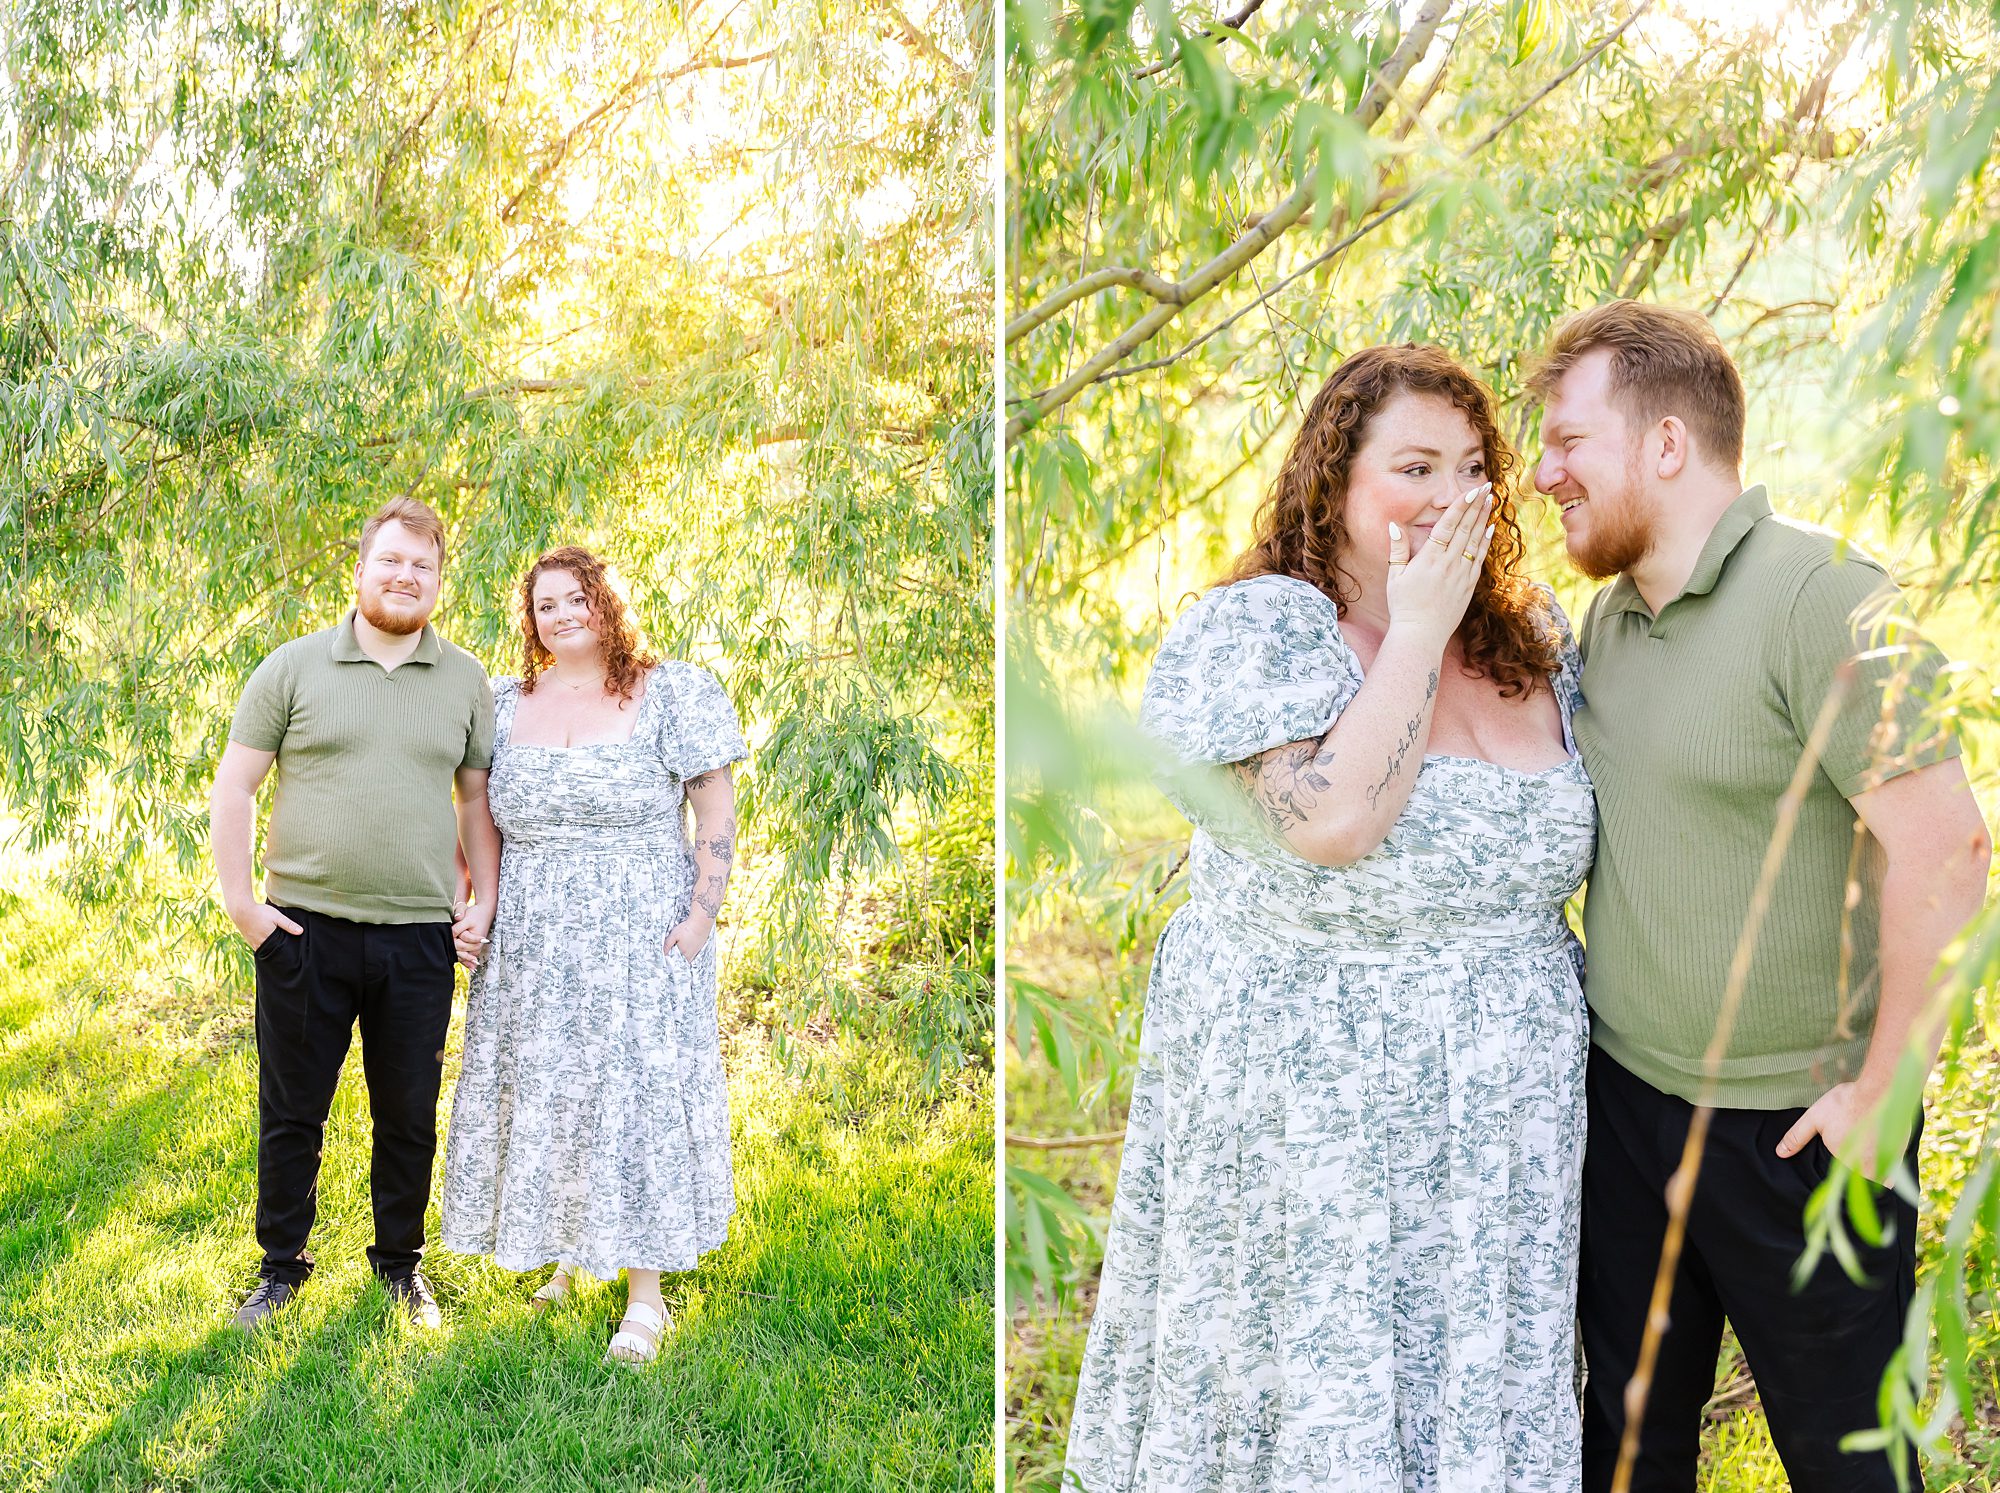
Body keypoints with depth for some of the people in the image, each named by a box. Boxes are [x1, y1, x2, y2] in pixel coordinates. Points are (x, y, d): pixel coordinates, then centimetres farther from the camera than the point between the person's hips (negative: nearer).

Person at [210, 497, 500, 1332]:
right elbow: (234, 785, 3)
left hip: (419, 940, 1)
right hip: (305, 930, -1)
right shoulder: (294, 667, 1)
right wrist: (236, 897, -4)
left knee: (408, 1115, 11)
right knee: (291, 1113, 10)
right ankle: (281, 1268, 27)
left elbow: (478, 799, 11)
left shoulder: (466, 681, 7)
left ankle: (400, 1262, 30)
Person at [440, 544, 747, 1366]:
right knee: (537, 1094, 10)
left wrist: (703, 914, -12)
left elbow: (716, 810, -5)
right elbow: (486, 819, 15)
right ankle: (561, 1252, 30)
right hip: (530, 946, 4)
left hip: (638, 939, -4)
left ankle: (645, 1293, 8)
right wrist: (478, 904, 2)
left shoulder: (671, 693, -3)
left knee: (637, 1097, -1)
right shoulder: (506, 702, 9)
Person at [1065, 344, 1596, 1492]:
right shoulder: (1260, 626, -13)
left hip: (1503, 1126, 6)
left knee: (1482, 1388, 17)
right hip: (1309, 1125, -5)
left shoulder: (1534, 637, 7)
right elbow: (1335, 820, -28)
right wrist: (1421, 629, -20)